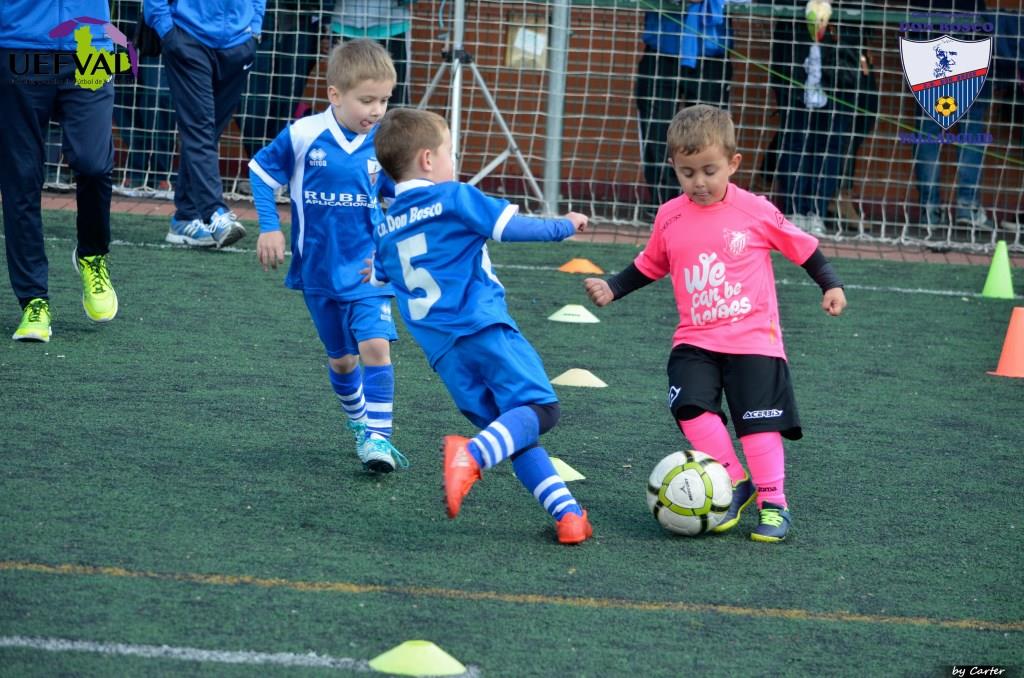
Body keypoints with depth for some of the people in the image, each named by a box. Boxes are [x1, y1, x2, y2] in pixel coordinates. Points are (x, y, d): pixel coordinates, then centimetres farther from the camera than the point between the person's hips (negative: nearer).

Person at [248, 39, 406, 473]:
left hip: (367, 268, -1)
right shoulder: (303, 136, -15)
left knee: (374, 343, -19)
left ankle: (378, 435, -14)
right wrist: (269, 228, -5)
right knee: (340, 358, 14)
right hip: (318, 270, 1)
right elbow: (261, 170, 0)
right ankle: (358, 421, 38)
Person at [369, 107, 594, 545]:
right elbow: (512, 227, -4)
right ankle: (472, 455, -39)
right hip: (483, 326, -7)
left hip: (442, 351, 7)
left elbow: (377, 282, 30)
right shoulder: (454, 198, 0)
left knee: (513, 430, 10)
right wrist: (564, 226, 12)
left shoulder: (384, 227, 18)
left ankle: (566, 512, -1)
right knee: (538, 406, -13)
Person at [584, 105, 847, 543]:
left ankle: (773, 502, 5)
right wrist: (612, 289, 10)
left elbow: (802, 247, 7)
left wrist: (830, 285, 3)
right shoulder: (670, 218, 3)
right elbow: (650, 266, 19)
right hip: (695, 342, 3)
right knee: (691, 407, -17)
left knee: (759, 420, -6)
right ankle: (735, 483, -2)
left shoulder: (756, 212, -5)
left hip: (753, 339, -3)